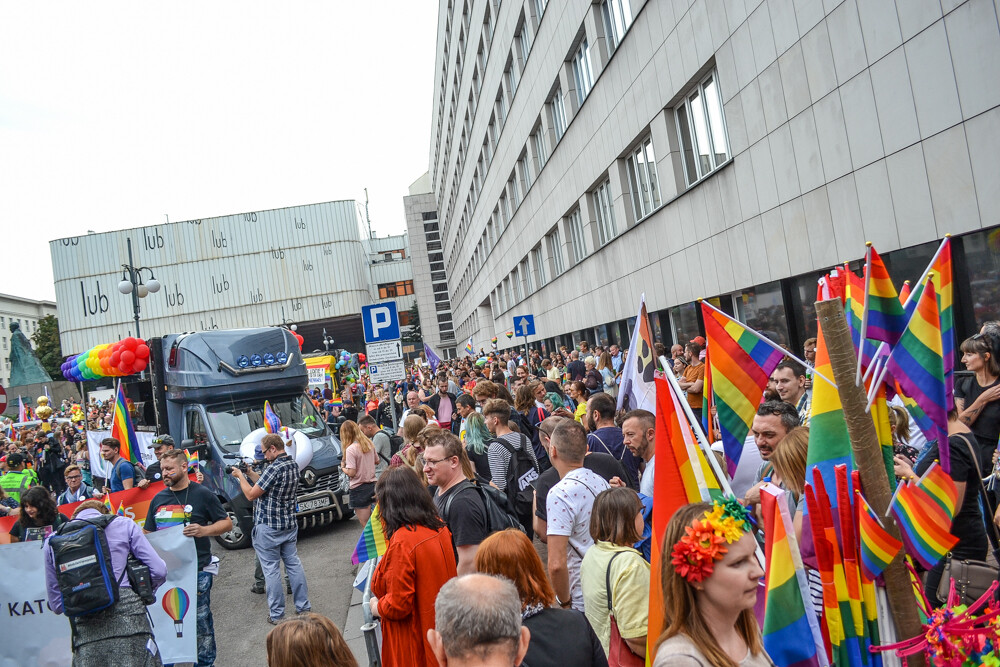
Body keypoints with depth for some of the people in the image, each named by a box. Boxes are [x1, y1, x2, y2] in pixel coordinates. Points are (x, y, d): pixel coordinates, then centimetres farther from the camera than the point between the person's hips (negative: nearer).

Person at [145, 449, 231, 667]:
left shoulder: (203, 494, -4)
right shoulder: (158, 499, 10)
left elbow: (227, 522, -1)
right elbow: (148, 533, 19)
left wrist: (204, 530, -19)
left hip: (198, 569, -4)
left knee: (201, 618, 4)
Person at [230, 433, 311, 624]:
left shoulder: (275, 468, -21)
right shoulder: (293, 465, 5)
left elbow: (251, 494, -14)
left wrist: (240, 475, -1)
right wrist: (250, 473, 12)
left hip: (268, 527, -8)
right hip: (289, 525, 8)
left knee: (271, 569, 2)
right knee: (293, 564, 14)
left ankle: (277, 615, 9)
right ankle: (304, 607, 20)